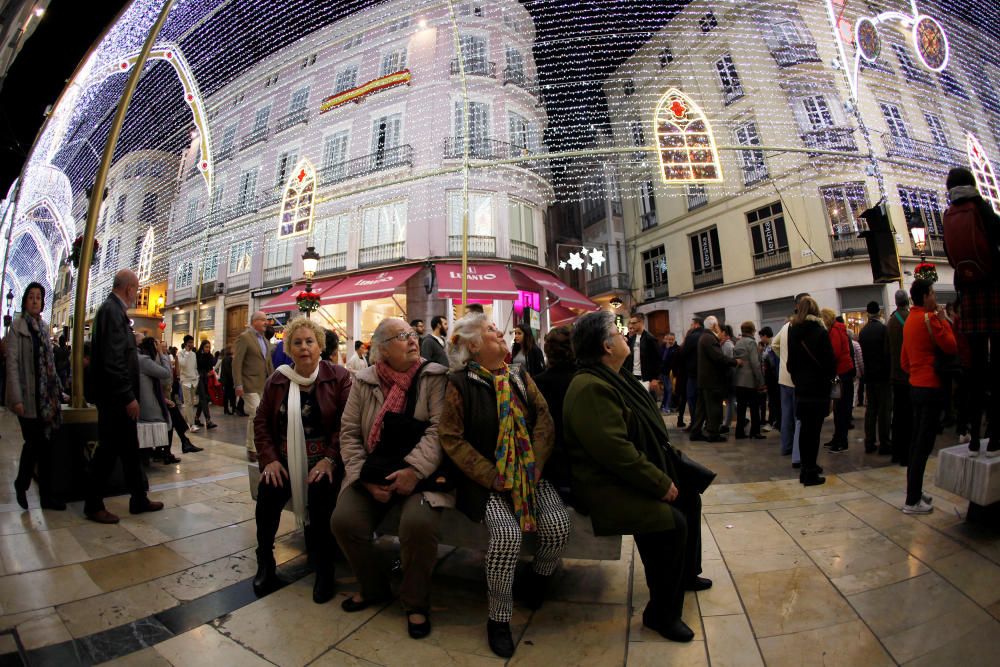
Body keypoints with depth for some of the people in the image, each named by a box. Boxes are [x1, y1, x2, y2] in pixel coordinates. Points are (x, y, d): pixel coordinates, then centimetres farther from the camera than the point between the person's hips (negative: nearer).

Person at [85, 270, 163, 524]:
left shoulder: (114, 309, 14)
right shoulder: (112, 310, -16)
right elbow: (112, 359, -22)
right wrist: (128, 396, -21)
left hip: (119, 397, 10)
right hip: (115, 397, -10)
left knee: (130, 448, 14)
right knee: (109, 449, 2)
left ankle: (139, 499, 23)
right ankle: (93, 505, 17)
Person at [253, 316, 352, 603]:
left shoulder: (338, 377, -5)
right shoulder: (277, 380, 8)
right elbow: (261, 421, 11)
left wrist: (330, 459, -18)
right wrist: (269, 459, -2)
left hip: (324, 460, -3)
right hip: (285, 460, 4)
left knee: (319, 496, -28)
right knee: (267, 493, -22)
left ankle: (324, 569, -5)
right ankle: (265, 564, 4)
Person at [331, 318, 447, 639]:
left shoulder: (435, 377, -4)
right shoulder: (364, 381, 5)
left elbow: (439, 429, -12)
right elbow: (349, 432, 4)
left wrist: (415, 469, -23)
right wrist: (366, 477, -8)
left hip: (420, 471, -3)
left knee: (419, 523, -27)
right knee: (344, 520, -15)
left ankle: (415, 602, 6)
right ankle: (373, 587, 18)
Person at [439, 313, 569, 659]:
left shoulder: (520, 376, 6)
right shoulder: (460, 383, -7)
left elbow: (545, 421, 1)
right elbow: (451, 438, -9)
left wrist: (532, 469, -11)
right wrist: (493, 477, -14)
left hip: (529, 473, 4)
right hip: (486, 478, -4)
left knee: (558, 526, -16)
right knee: (507, 533, -27)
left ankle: (538, 580, 19)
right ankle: (499, 617, 0)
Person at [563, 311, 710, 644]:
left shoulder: (616, 377, 8)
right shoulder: (591, 388, -26)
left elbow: (646, 428, 17)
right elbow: (615, 450, -30)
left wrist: (669, 459, 5)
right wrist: (661, 483, -21)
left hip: (634, 474, 11)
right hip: (607, 486, -11)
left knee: (689, 497, 18)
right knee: (672, 521, -23)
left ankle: (686, 573, 41)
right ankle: (661, 613, 1)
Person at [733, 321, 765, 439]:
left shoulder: (737, 343, 12)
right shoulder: (751, 342, -10)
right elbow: (755, 364, -15)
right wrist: (761, 382, -12)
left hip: (738, 380, 6)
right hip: (750, 380, -6)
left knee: (741, 407, 8)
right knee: (754, 407, 5)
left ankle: (740, 432, 10)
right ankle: (755, 432, 10)